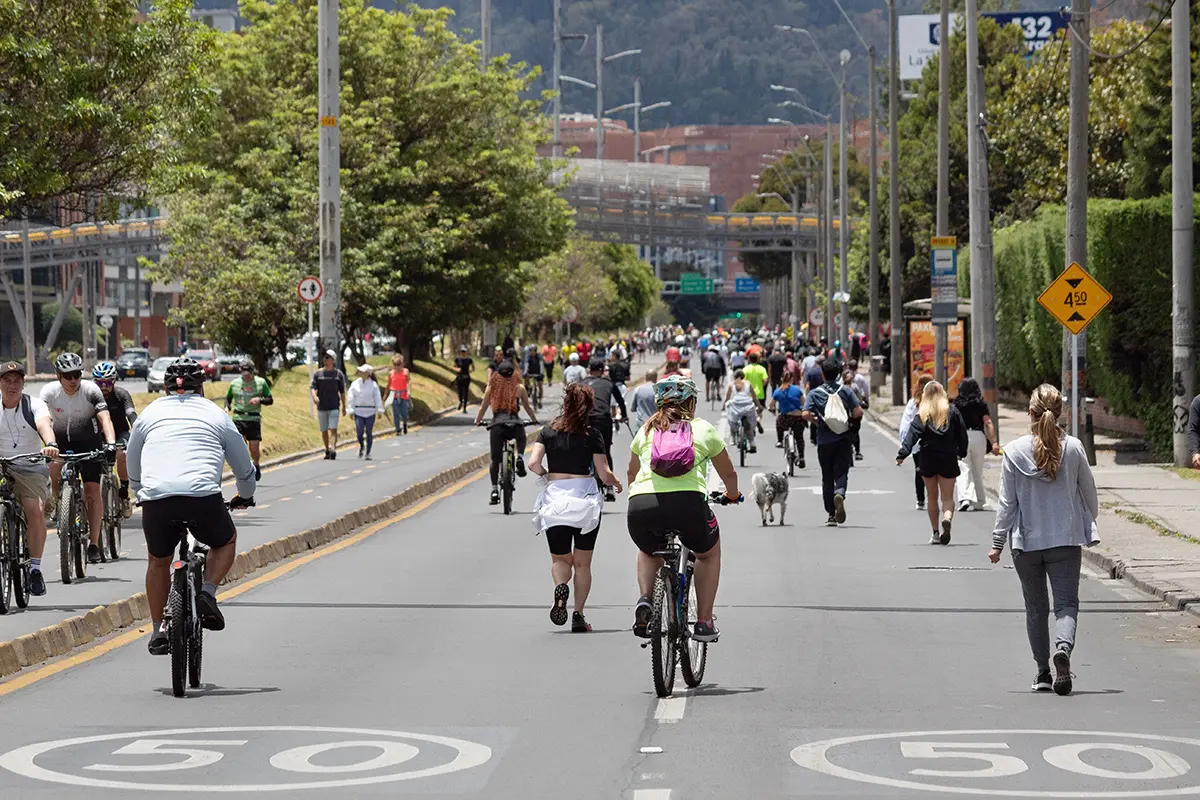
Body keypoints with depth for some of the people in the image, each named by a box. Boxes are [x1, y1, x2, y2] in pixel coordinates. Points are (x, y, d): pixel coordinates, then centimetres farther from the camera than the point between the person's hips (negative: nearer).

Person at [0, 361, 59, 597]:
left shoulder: (33, 405, -5)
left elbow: (44, 424, -24)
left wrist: (50, 444, -47)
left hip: (31, 468, -2)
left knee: (35, 510, -23)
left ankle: (35, 568, -14)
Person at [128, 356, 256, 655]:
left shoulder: (150, 413, 22)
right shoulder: (216, 414, 19)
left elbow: (133, 471, 29)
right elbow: (244, 469, 28)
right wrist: (245, 496, 48)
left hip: (156, 499, 2)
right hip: (203, 497, -2)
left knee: (158, 562, 26)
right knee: (226, 542, 28)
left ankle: (158, 631, 24)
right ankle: (207, 592, 5)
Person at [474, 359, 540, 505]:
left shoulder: (492, 387, 9)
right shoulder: (519, 388, 8)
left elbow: (483, 407, 14)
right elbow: (528, 407, 18)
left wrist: (478, 421, 31)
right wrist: (535, 420, 35)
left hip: (497, 424, 0)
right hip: (515, 423, 0)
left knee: (495, 459, 6)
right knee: (521, 439, 35)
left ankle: (494, 489, -5)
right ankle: (520, 457, 5)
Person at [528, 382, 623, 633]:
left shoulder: (548, 431, 2)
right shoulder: (592, 435, -3)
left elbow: (533, 463, -9)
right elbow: (604, 474, -4)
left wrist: (545, 474, 12)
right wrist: (616, 483, 17)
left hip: (555, 498, 1)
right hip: (586, 499, -1)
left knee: (560, 559, 13)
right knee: (583, 563, 11)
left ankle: (561, 587, -20)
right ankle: (579, 615, 4)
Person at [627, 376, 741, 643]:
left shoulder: (645, 430, 24)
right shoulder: (703, 429, 20)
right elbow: (729, 473, 33)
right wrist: (733, 495, 55)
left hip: (641, 505, 2)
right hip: (688, 502, -2)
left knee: (649, 552, 36)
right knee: (709, 551, 31)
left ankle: (644, 599, 8)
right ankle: (704, 623, 24)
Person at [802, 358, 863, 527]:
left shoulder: (815, 393, -2)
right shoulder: (846, 391, 1)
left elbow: (806, 414, -14)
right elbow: (858, 412, -6)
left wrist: (816, 422, 6)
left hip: (824, 441, 0)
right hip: (844, 439, 0)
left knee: (827, 477, 10)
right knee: (841, 473, 0)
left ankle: (831, 515, 12)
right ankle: (839, 494, -33)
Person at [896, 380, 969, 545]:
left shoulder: (922, 414, -2)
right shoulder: (952, 411, 2)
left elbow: (913, 434, -13)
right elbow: (962, 434, 6)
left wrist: (902, 454, -17)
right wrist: (961, 452, 20)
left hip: (928, 461, 0)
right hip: (949, 459, 0)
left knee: (932, 497, 13)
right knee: (947, 497, 1)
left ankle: (935, 533, 14)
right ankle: (947, 518, -30)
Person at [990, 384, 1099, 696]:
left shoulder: (1014, 451, -8)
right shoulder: (1073, 448, -6)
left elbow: (1007, 502, -5)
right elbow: (1089, 493, 5)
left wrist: (998, 542, 4)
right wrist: (1090, 525, 23)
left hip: (1027, 541, 0)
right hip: (1066, 540, 0)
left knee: (1036, 608, 13)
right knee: (1067, 603, 1)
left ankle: (1043, 674, 16)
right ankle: (1063, 647, -29)